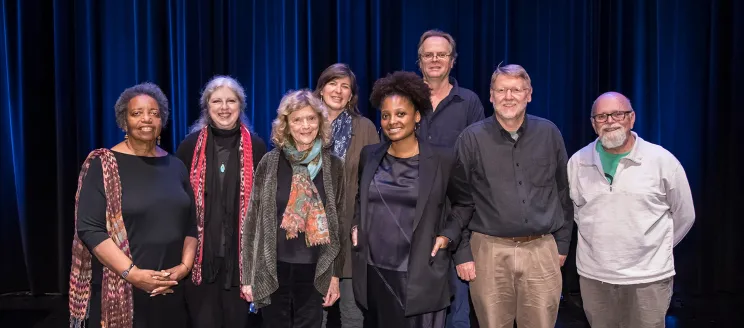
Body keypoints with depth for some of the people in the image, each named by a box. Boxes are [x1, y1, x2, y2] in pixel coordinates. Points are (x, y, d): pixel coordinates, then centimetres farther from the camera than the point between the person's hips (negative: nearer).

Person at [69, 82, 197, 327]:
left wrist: (184, 266, -5)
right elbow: (89, 228, -12)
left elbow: (191, 225, 9)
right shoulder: (103, 165, -5)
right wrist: (132, 273, -18)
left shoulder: (175, 166, 7)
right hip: (119, 292, -4)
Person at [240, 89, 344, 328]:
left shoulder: (333, 165, 1)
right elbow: (252, 219, 0)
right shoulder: (270, 162, -2)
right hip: (272, 269, 0)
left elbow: (339, 223, 4)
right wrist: (247, 274, -1)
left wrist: (335, 274, 2)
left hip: (315, 271, 1)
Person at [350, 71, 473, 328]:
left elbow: (466, 202, 6)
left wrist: (448, 235, -6)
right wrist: (356, 225, 6)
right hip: (373, 272, 4)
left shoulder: (442, 159, -6)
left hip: (419, 275, -3)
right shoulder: (369, 155, 5)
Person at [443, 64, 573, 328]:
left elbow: (564, 192, 11)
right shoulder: (472, 138, -3)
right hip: (490, 251, -1)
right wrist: (462, 252, -4)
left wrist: (562, 243, 10)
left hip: (542, 251, 2)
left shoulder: (549, 133, 4)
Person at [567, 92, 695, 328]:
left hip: (648, 278, -2)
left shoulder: (662, 160, -6)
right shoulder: (578, 161, 0)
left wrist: (654, 249, 11)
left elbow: (684, 215, 5)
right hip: (593, 276, 2)